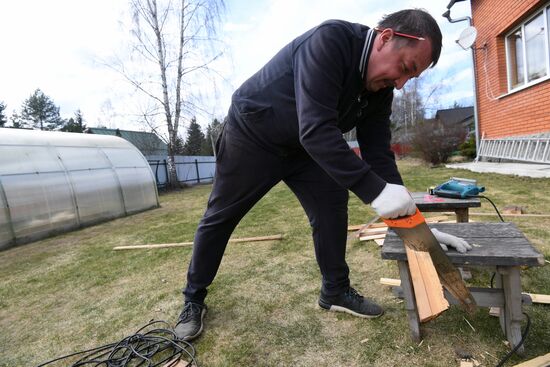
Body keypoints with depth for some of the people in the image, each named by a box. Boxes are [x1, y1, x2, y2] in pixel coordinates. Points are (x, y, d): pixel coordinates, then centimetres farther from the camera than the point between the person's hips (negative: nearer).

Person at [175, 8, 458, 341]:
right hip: (251, 133, -6)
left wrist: (400, 204, -19)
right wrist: (374, 191, -41)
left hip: (304, 147, 7)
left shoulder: (381, 88, -5)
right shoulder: (330, 41, -29)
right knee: (220, 217, 4)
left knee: (333, 207, -2)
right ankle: (194, 300, 23)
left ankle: (336, 291, 17)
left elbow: (378, 150, -7)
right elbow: (316, 129, -40)